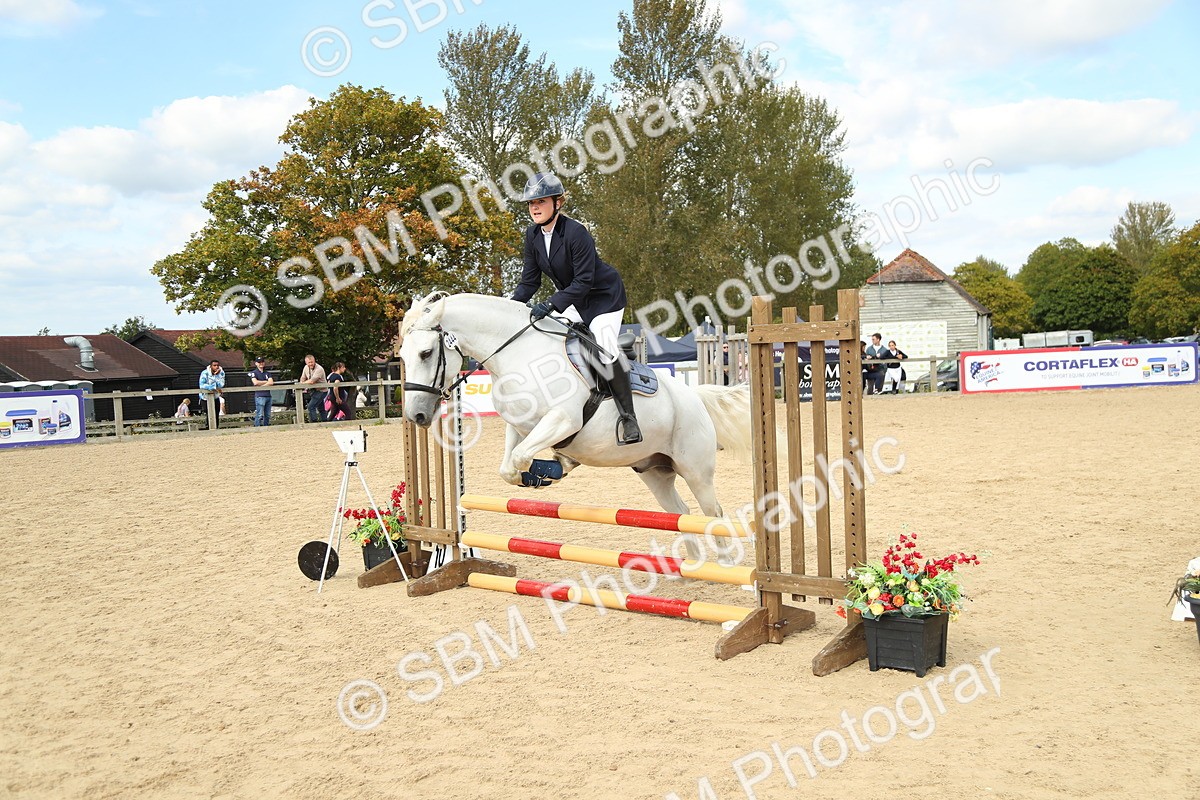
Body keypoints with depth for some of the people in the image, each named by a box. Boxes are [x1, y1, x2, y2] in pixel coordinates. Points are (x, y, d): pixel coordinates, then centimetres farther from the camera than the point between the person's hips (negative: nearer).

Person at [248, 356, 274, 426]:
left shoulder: (267, 373, 18)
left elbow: (271, 382, 2)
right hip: (260, 396, -5)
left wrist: (261, 386, -10)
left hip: (268, 395, 5)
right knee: (259, 415, -11)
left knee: (268, 415, 7)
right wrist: (266, 382, -1)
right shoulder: (254, 373, 4)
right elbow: (255, 382, -13)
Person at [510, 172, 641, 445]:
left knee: (605, 349, -23)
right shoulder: (532, 235, -7)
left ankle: (628, 416, -17)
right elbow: (529, 281, -2)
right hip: (572, 299, 9)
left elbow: (583, 282, -30)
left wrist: (550, 304, -38)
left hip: (604, 295, -9)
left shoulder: (576, 233, -29)